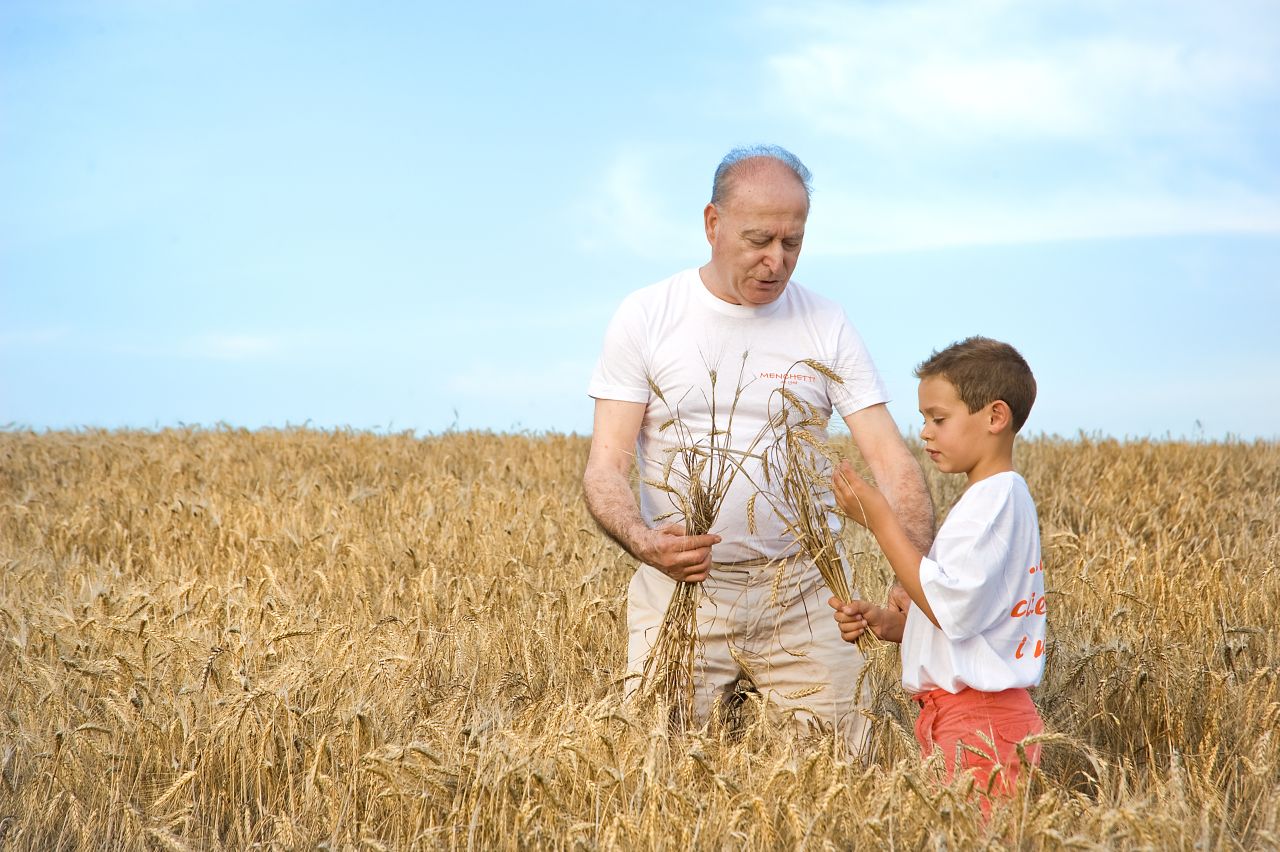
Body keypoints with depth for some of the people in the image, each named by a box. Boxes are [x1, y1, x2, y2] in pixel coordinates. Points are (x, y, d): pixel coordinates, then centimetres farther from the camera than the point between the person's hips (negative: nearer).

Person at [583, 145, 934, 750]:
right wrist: (643, 541, -28)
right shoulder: (645, 317, -3)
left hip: (797, 591, 1)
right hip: (679, 583, -1)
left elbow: (890, 456, -5)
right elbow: (606, 466, -6)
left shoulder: (827, 326, 1)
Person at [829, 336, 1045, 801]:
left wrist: (880, 521, -17)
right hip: (956, 719, 10)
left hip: (979, 724, -10)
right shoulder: (996, 498, 19)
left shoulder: (994, 499, -14)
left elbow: (949, 607, -22)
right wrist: (884, 622, 6)